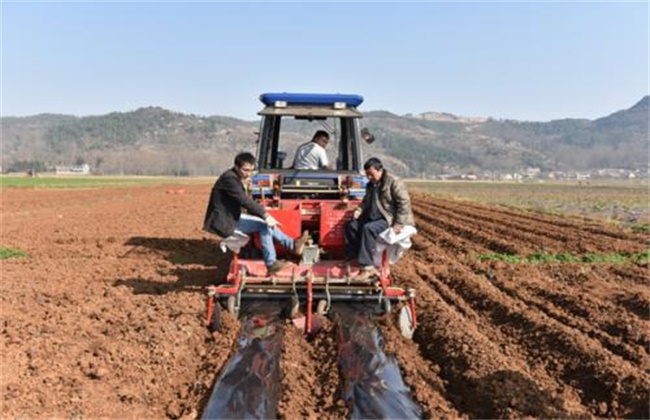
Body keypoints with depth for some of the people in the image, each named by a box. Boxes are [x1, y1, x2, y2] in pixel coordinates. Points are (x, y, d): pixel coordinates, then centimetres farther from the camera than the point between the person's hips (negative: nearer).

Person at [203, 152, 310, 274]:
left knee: (266, 222, 6)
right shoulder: (229, 178, -21)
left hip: (231, 217, 10)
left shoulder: (237, 178, 11)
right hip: (224, 222, -10)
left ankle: (292, 244, 8)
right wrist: (265, 215, -27)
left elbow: (244, 200, 12)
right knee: (263, 224, -16)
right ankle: (271, 263, -12)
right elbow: (245, 200, -28)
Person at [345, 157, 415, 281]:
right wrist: (359, 210, 8)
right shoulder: (370, 185, 15)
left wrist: (398, 224, -23)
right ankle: (352, 259, 0)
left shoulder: (394, 182, -13)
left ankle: (367, 267, -30)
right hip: (374, 218, 10)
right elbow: (366, 201, 31)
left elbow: (404, 203, -17)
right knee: (351, 225, 0)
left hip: (389, 220, -10)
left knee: (368, 228, -32)